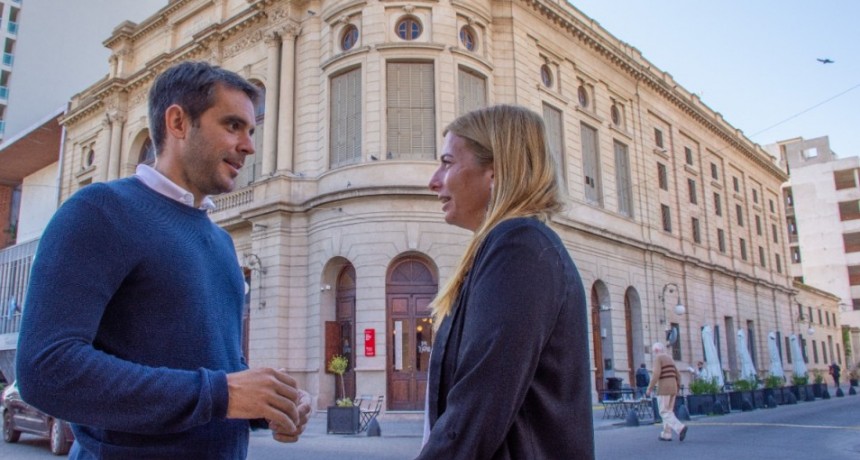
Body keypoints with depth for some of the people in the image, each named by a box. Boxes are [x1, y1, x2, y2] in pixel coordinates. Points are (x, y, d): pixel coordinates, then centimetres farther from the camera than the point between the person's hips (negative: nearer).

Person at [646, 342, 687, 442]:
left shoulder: (657, 358, -9)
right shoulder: (670, 359, 17)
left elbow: (656, 374, -20)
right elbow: (678, 376, 16)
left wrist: (649, 389, -14)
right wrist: (676, 390, 23)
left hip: (663, 389, -8)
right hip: (672, 388, 8)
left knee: (664, 413, -4)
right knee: (668, 412, 15)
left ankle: (680, 428, -24)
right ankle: (666, 435, 13)